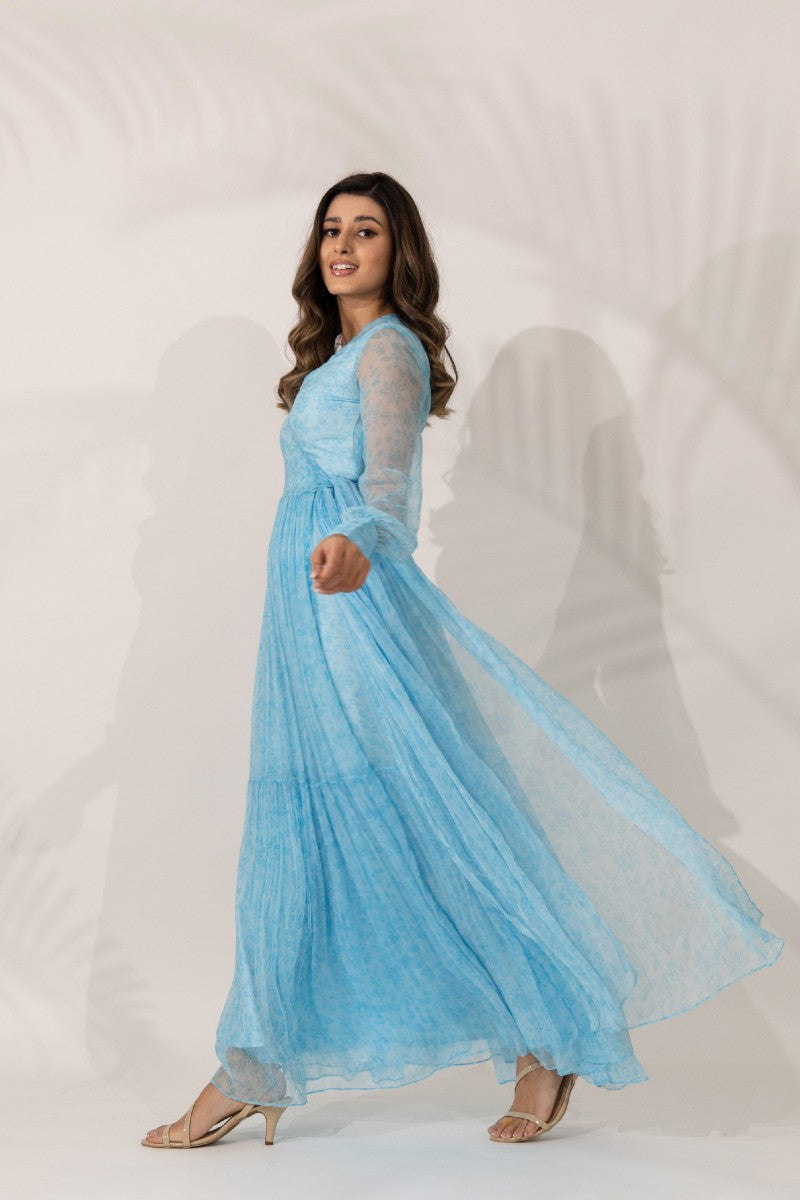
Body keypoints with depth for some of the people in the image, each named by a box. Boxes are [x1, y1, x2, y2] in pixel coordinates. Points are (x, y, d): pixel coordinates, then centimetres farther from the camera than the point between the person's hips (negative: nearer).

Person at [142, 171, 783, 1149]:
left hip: (356, 610, -9)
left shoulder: (388, 348, -7)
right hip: (306, 623, 9)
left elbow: (386, 479, -23)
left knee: (434, 820, -9)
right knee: (295, 838, 6)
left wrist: (354, 544, -43)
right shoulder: (335, 354, 21)